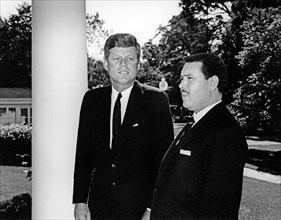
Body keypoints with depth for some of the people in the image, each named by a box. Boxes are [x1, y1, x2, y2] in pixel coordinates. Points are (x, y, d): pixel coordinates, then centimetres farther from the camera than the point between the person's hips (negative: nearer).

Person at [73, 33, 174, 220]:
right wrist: (80, 200, 1)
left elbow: (163, 157, -7)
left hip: (140, 204, -3)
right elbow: (83, 152, 7)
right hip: (99, 203, 3)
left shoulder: (156, 99, -4)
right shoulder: (92, 99, 6)